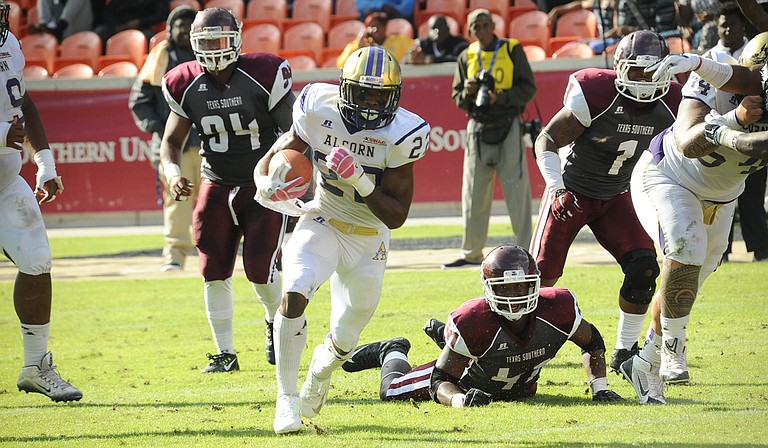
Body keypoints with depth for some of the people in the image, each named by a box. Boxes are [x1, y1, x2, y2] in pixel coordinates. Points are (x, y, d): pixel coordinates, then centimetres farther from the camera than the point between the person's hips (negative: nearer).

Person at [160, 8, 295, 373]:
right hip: (217, 186, 4)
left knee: (260, 267, -11)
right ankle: (225, 353, 11)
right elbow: (172, 141, 7)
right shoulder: (186, 86, -5)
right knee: (214, 271, -2)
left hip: (265, 185, -3)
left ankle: (276, 322, 22)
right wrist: (172, 172, -13)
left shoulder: (263, 76, -16)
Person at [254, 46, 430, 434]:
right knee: (294, 295, -29)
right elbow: (269, 160, -7)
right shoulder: (319, 111, -17)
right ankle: (286, 399, -16)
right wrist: (268, 185, -31)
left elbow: (397, 216, -18)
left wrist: (360, 180, -34)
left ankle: (323, 365, 50)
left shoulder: (400, 135, -20)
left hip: (369, 241, 1)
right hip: (322, 225, 0)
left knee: (344, 341, 11)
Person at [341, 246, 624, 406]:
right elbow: (441, 381, -36)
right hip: (471, 382, -4)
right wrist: (460, 401, -58)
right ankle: (393, 353, 40)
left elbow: (592, 342, -13)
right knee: (392, 392, 3)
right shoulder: (472, 322, -44)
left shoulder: (557, 309, -36)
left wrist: (600, 389, -22)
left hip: (520, 388, 4)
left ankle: (444, 335, 56)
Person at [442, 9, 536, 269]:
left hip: (508, 127, -4)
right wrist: (468, 92, -9)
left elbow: (528, 89, -4)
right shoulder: (467, 57, 11)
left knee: (516, 190, -6)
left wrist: (500, 98, -18)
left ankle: (525, 250, -1)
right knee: (474, 193, 7)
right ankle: (471, 254, 15)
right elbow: (457, 99, 13)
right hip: (478, 128, 4)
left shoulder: (512, 50, 0)